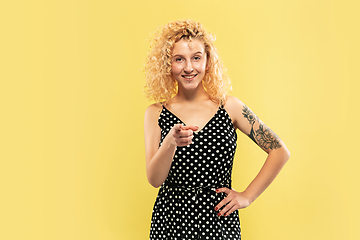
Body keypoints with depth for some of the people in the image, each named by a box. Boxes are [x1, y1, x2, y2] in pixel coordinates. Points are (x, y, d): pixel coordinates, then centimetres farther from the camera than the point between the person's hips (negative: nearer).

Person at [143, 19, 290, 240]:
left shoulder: (229, 107, -2)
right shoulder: (156, 114, -1)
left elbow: (280, 152, 2)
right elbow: (154, 179, -9)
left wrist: (247, 196, -1)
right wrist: (171, 142, -26)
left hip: (219, 222, 0)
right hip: (170, 221, 0)